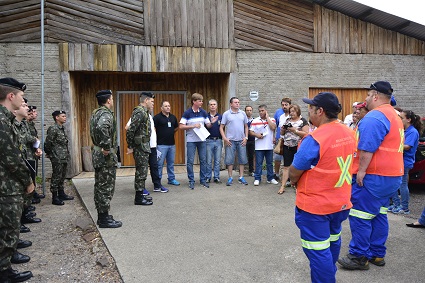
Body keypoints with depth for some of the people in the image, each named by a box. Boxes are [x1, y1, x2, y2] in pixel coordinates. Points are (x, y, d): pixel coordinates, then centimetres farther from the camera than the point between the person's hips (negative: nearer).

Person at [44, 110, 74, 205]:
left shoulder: (62, 128, 14)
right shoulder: (53, 129, -14)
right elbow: (47, 143, -15)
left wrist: (67, 154, 16)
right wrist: (49, 153, -2)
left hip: (64, 157, 9)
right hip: (57, 158, -9)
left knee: (62, 176, 16)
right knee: (56, 177, -2)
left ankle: (61, 194, 28)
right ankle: (55, 198, 5)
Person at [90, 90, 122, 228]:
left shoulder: (95, 113, 15)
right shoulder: (106, 114, -17)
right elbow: (102, 128, -37)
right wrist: (107, 148, -29)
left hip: (97, 154, 10)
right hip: (106, 156, -10)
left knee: (100, 186, 15)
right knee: (106, 187, -3)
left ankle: (101, 215, 25)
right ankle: (104, 218, 4)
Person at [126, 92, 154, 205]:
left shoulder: (144, 112, 15)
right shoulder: (139, 112, -17)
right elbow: (130, 130, -22)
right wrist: (130, 147, -15)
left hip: (144, 146, 10)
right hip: (141, 146, -10)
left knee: (142, 171, 15)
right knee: (141, 172, -4)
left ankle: (140, 195, 24)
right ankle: (139, 198, 4)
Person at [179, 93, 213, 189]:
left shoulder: (203, 112, 6)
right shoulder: (187, 113, -6)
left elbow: (208, 125, 10)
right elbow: (181, 126, -10)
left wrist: (212, 122, -12)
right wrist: (193, 126, -17)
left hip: (202, 140, 4)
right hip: (191, 140, -3)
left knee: (203, 160, 7)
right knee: (190, 161, 0)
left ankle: (203, 180, 18)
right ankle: (191, 181, 11)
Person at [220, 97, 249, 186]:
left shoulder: (243, 113, 9)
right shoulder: (226, 114, 0)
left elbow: (246, 126, 12)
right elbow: (221, 127, 0)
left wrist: (246, 137, 2)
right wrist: (225, 138, -9)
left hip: (241, 140, 3)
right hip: (230, 140, -3)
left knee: (242, 159, 6)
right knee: (229, 160, 0)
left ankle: (241, 177, 16)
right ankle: (230, 178, 10)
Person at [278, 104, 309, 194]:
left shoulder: (303, 121, -2)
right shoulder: (287, 120, 14)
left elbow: (306, 134, -11)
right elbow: (282, 133, 19)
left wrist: (295, 130, -17)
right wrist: (283, 129, -3)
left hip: (298, 147, -4)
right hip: (287, 146, 4)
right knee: (286, 166, 2)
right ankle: (283, 186, 3)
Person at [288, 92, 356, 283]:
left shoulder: (314, 140, -26)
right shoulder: (348, 134, 0)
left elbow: (294, 172, -17)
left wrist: (294, 181, 5)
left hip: (315, 205, -9)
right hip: (341, 201, 9)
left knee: (318, 250, 4)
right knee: (332, 241, 26)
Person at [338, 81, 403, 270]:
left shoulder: (374, 117, -17)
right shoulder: (394, 116, 17)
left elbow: (367, 148, -24)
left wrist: (361, 170, -19)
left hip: (374, 176, -10)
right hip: (391, 176, 10)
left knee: (360, 216, -2)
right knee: (378, 215, 16)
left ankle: (359, 257, 6)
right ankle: (377, 254, 25)